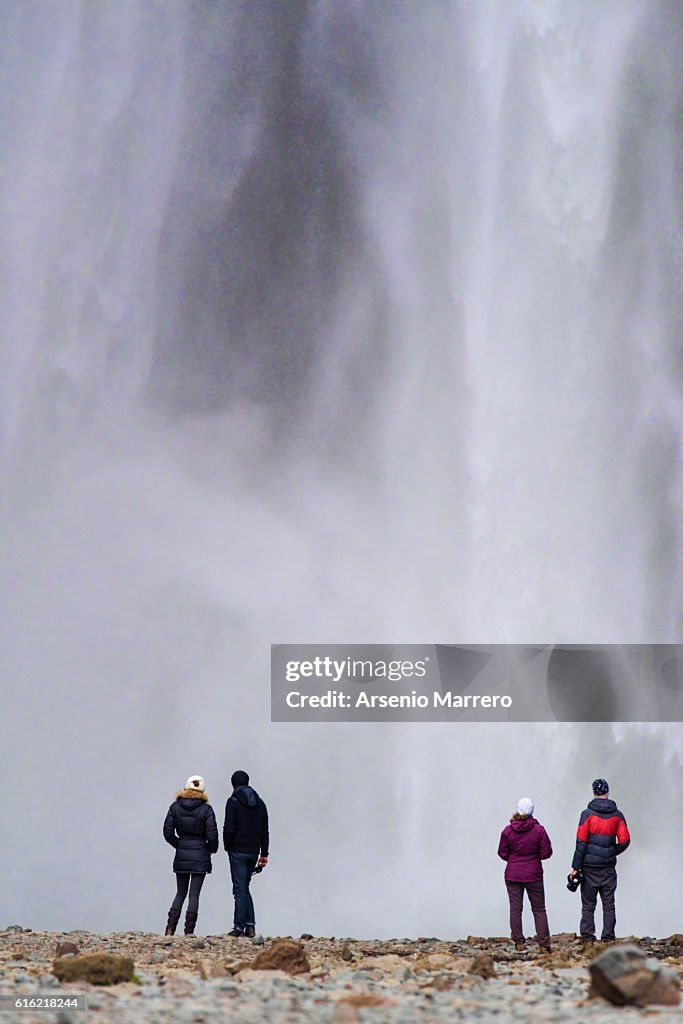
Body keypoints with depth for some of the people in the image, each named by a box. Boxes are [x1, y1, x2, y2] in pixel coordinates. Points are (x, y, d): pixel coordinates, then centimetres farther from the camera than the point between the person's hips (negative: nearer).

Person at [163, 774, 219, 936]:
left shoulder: (175, 807, 0)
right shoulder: (206, 809, -7)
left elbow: (168, 833, 0)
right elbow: (212, 836, -10)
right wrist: (212, 848, 10)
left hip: (181, 855, 2)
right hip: (200, 855, -2)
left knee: (180, 893, 13)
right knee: (194, 895, 2)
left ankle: (170, 928, 1)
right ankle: (189, 931, -2)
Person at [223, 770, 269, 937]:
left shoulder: (233, 801, -6)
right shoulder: (259, 803, 12)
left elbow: (229, 828, -14)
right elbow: (264, 830, 12)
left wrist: (228, 847, 1)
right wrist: (264, 853, 14)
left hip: (238, 851, -5)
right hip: (253, 851, 5)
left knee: (240, 888, -4)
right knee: (244, 887, 14)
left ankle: (239, 927, -6)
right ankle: (250, 925, 6)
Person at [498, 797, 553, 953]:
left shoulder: (507, 830, -8)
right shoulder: (538, 830, -11)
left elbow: (502, 853, 0)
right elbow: (546, 853, -5)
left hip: (512, 875, 0)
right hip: (533, 876, 0)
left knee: (515, 909, 7)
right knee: (539, 910, 7)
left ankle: (518, 942, 6)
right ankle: (544, 943, 3)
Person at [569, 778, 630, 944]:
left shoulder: (587, 814, -7)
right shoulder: (617, 815, 3)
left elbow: (581, 843, -9)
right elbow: (625, 841, 1)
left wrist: (576, 867, -6)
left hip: (589, 867, -2)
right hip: (608, 867, 3)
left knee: (588, 905, 3)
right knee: (608, 904, 8)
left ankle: (588, 938, 0)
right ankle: (608, 938, 7)